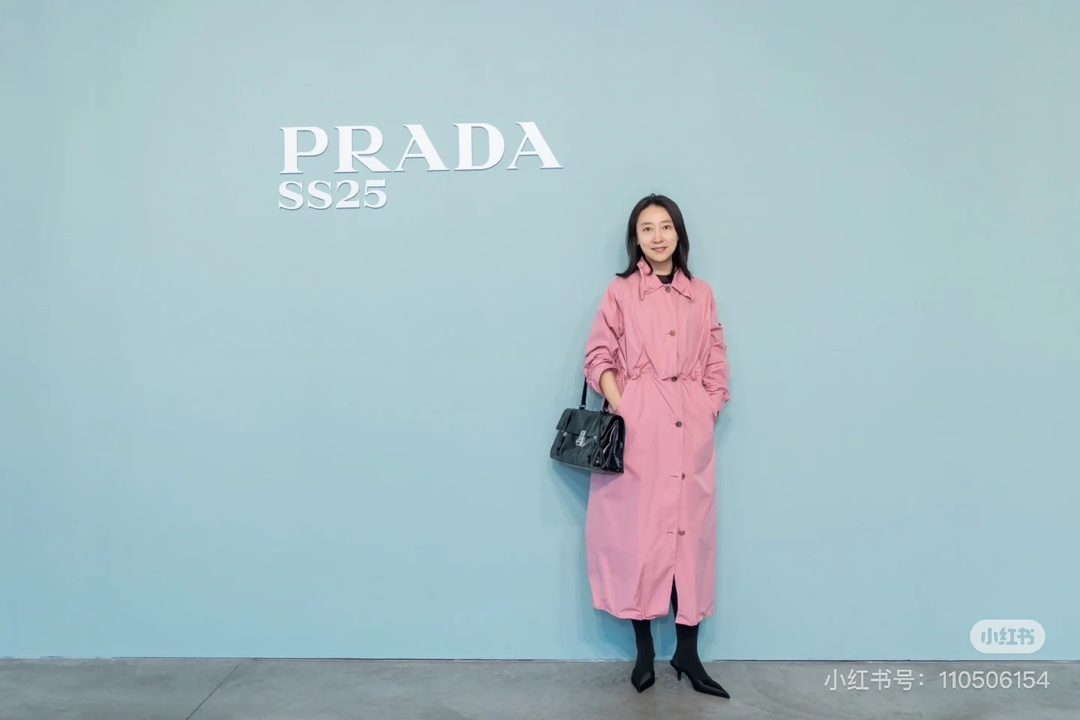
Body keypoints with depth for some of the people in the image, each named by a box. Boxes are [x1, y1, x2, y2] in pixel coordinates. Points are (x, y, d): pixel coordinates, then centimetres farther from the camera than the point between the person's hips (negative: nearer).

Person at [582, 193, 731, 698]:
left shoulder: (701, 294, 12)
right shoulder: (620, 292, 4)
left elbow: (716, 364, 13)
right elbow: (599, 358, 0)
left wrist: (709, 412, 1)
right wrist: (622, 411, -11)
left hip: (690, 429, 2)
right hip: (638, 427, -2)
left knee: (690, 533, 3)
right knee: (637, 532, 0)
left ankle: (687, 653, 12)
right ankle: (644, 651, 12)